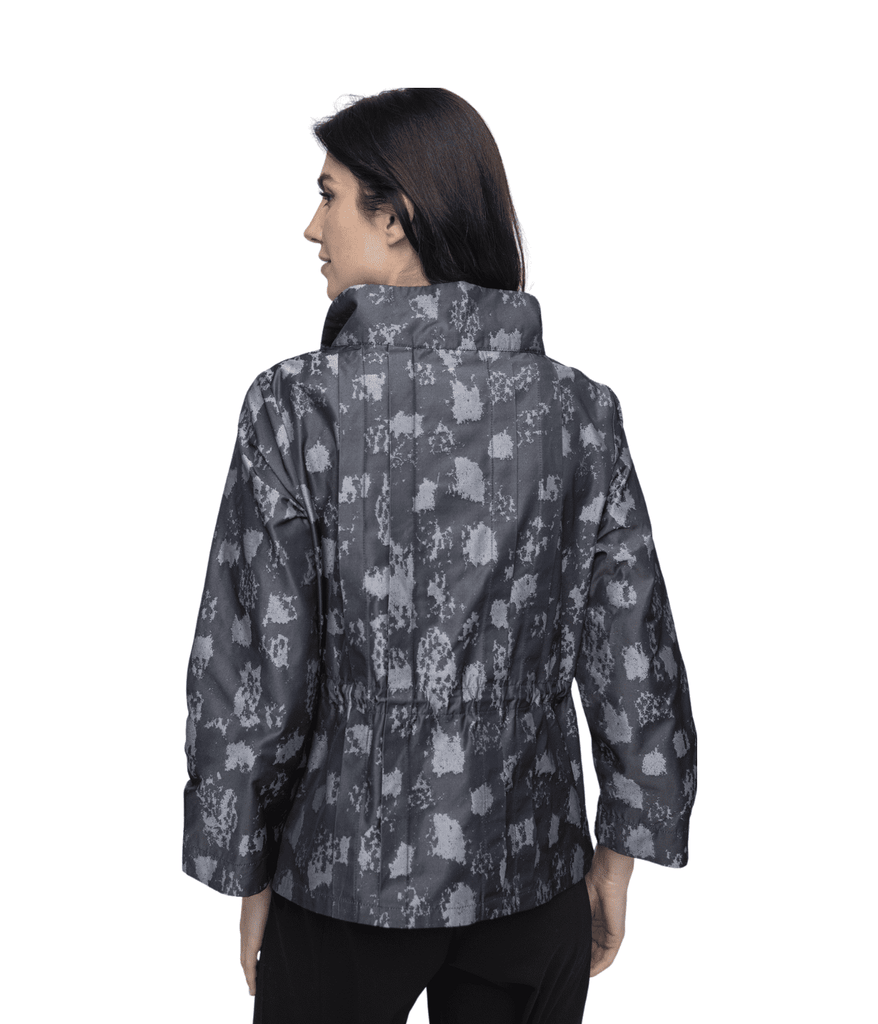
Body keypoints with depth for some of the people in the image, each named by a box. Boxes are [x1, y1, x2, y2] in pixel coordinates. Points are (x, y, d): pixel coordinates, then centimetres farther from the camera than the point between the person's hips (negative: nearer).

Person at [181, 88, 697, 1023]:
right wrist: (619, 858, 9)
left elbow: (254, 671, -13)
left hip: (346, 879, -2)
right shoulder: (579, 410, -8)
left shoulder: (297, 405, -16)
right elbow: (634, 662, -3)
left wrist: (250, 876, 1)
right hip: (532, 875, 3)